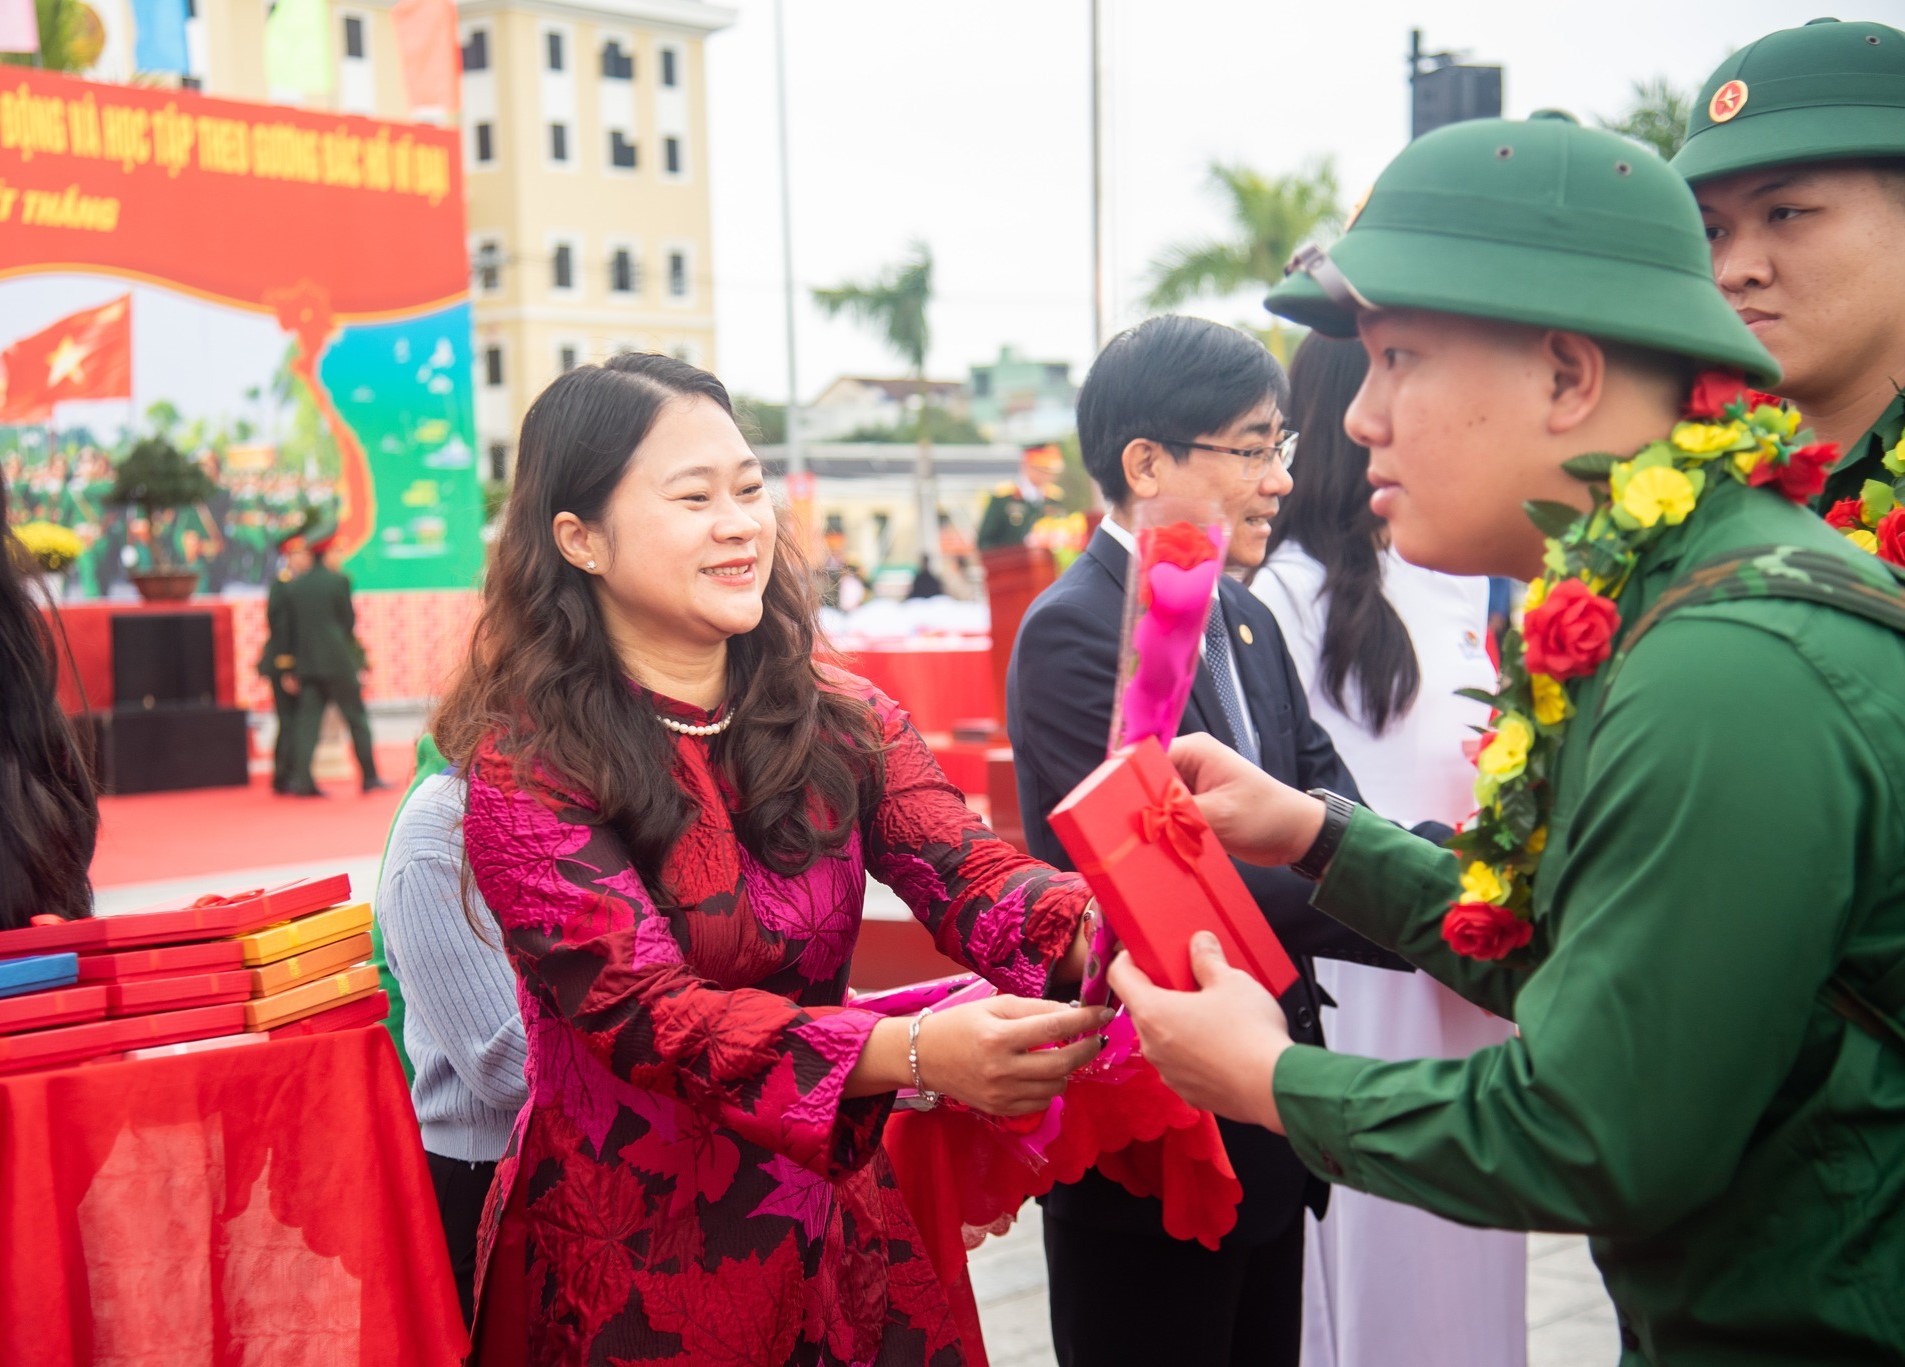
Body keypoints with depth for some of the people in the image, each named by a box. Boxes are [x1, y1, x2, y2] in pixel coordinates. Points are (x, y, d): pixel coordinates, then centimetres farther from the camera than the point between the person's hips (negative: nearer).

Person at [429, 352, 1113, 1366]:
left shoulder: (840, 722, 0)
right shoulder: (527, 767, -15)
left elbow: (976, 880, -14)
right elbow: (638, 1009, -25)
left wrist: (1119, 936, -37)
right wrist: (915, 1053, -39)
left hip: (839, 1236, 5)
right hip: (630, 1259, -4)